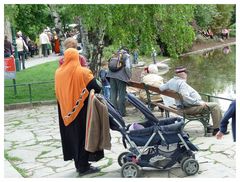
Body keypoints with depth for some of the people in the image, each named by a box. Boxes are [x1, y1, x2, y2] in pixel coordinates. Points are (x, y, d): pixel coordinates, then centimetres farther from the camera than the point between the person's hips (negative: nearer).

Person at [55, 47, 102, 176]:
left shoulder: (58, 73, -2)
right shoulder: (83, 72, -15)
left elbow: (58, 93, 7)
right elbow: (97, 88, -15)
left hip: (66, 112, 4)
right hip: (82, 111, -4)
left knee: (72, 136, 16)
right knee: (83, 136, 6)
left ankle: (78, 164, 25)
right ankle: (83, 166, 10)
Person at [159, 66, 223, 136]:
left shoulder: (171, 81, 6)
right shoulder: (181, 83, -21)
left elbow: (161, 88, 18)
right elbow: (185, 97, -32)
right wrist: (199, 102, -25)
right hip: (189, 108, -11)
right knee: (215, 106, -9)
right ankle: (216, 129, -7)